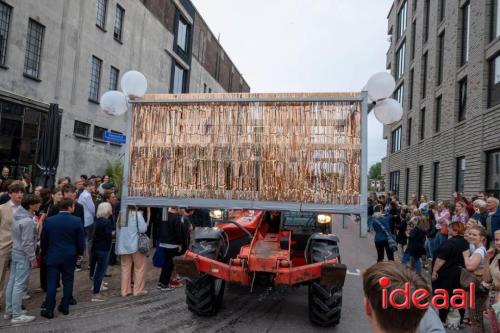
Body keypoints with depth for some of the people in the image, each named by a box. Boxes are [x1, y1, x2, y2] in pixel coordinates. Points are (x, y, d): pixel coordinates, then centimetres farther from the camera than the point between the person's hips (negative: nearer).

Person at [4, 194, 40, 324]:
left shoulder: (18, 216, 4)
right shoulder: (28, 221, -23)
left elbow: (18, 237, 11)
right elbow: (27, 243, -22)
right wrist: (32, 257, -14)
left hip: (15, 253, 9)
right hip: (23, 256, -9)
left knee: (12, 282, 15)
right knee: (19, 285, -2)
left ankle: (9, 311, 26)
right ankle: (17, 315, 5)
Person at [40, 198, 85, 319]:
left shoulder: (48, 221, -5)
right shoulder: (76, 221, -10)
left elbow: (43, 240, 2)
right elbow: (81, 240, -5)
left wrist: (45, 253, 18)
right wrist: (80, 253, 11)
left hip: (52, 256, 1)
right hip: (70, 256, -1)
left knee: (51, 283, 5)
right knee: (68, 282, 11)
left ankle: (49, 310, 7)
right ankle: (65, 307, 19)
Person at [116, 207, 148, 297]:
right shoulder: (137, 214, -12)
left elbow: (118, 230, 10)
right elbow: (143, 229, -15)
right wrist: (146, 224, 3)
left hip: (123, 245, 5)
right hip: (136, 245, -5)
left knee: (125, 267, 13)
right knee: (139, 267, 8)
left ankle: (125, 290, 17)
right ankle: (138, 290, 12)